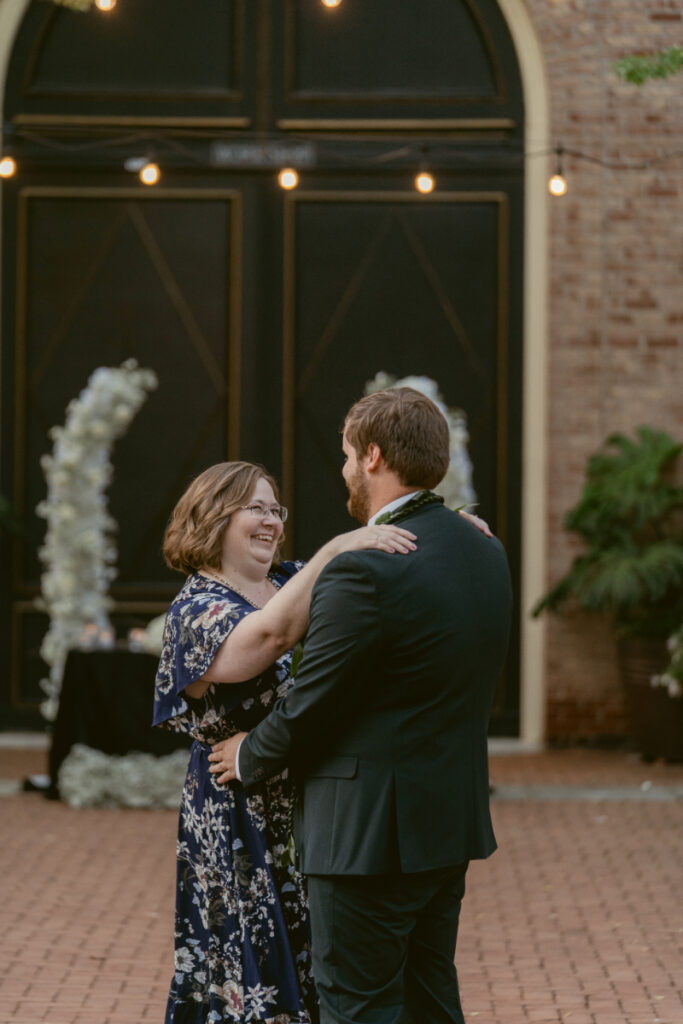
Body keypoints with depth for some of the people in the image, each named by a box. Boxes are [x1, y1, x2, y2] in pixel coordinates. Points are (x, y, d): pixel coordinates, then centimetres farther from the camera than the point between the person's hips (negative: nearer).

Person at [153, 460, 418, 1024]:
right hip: (244, 824, -7)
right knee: (252, 975, 0)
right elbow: (271, 634, -33)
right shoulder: (196, 609, -13)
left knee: (311, 969, 14)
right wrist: (340, 549, -39)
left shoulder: (292, 582, 10)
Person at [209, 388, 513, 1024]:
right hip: (452, 823, 9)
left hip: (371, 832, -9)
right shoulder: (486, 553, 6)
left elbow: (311, 704, -16)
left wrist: (249, 758, 3)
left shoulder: (364, 570, -21)